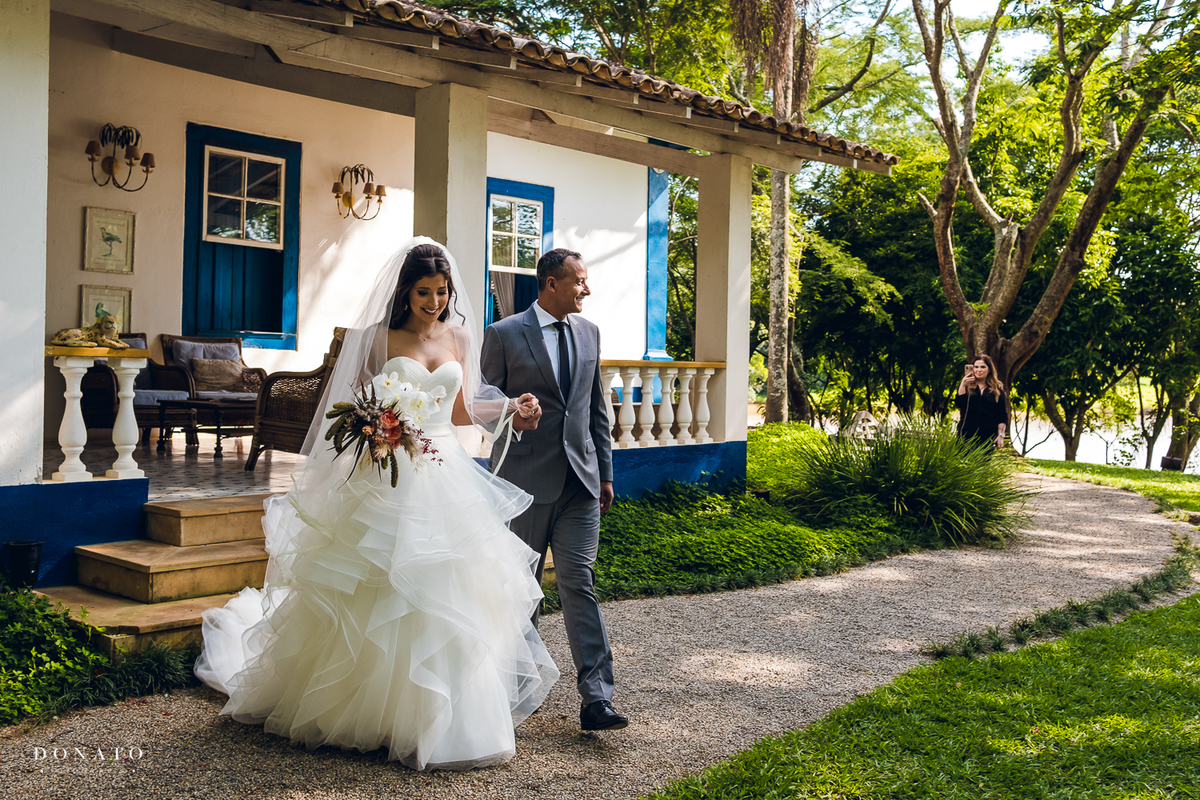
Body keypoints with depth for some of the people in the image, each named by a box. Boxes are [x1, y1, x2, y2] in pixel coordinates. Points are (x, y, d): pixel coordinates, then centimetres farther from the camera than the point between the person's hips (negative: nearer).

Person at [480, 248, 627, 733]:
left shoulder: (589, 333, 12)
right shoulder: (503, 334, -3)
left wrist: (605, 471, 14)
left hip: (580, 479, 3)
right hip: (526, 479, -3)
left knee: (579, 583, -3)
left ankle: (596, 698, -4)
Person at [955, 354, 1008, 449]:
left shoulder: (997, 389, 10)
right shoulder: (966, 386, 10)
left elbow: (1002, 416, 9)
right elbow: (959, 403, -6)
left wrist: (1001, 435, 0)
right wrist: (963, 385, -14)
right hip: (967, 434, 0)